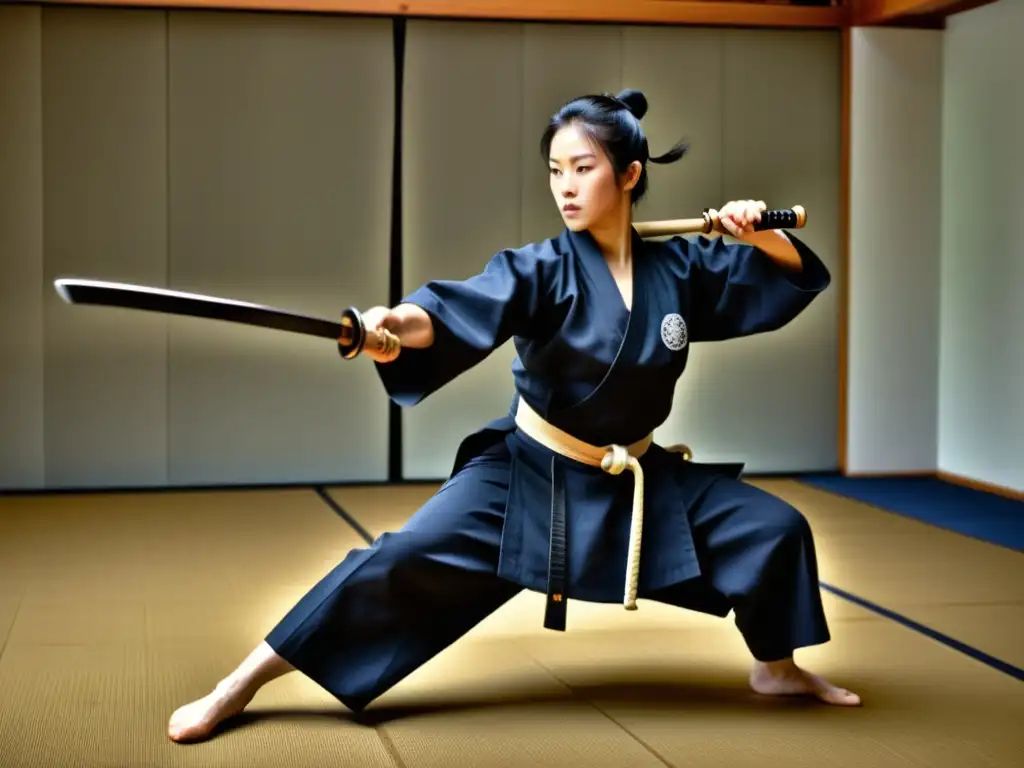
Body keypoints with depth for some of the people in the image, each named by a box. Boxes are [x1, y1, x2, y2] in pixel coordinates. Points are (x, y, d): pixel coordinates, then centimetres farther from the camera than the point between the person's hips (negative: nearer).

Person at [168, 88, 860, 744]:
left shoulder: (680, 268, -5)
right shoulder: (543, 271, -15)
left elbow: (797, 277, 5)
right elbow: (464, 306, -35)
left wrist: (762, 235, -18)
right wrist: (399, 323, -58)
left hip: (641, 476, 4)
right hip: (530, 473, -3)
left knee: (773, 529, 1)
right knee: (406, 561, -16)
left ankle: (776, 668, 29)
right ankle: (240, 686, -7)